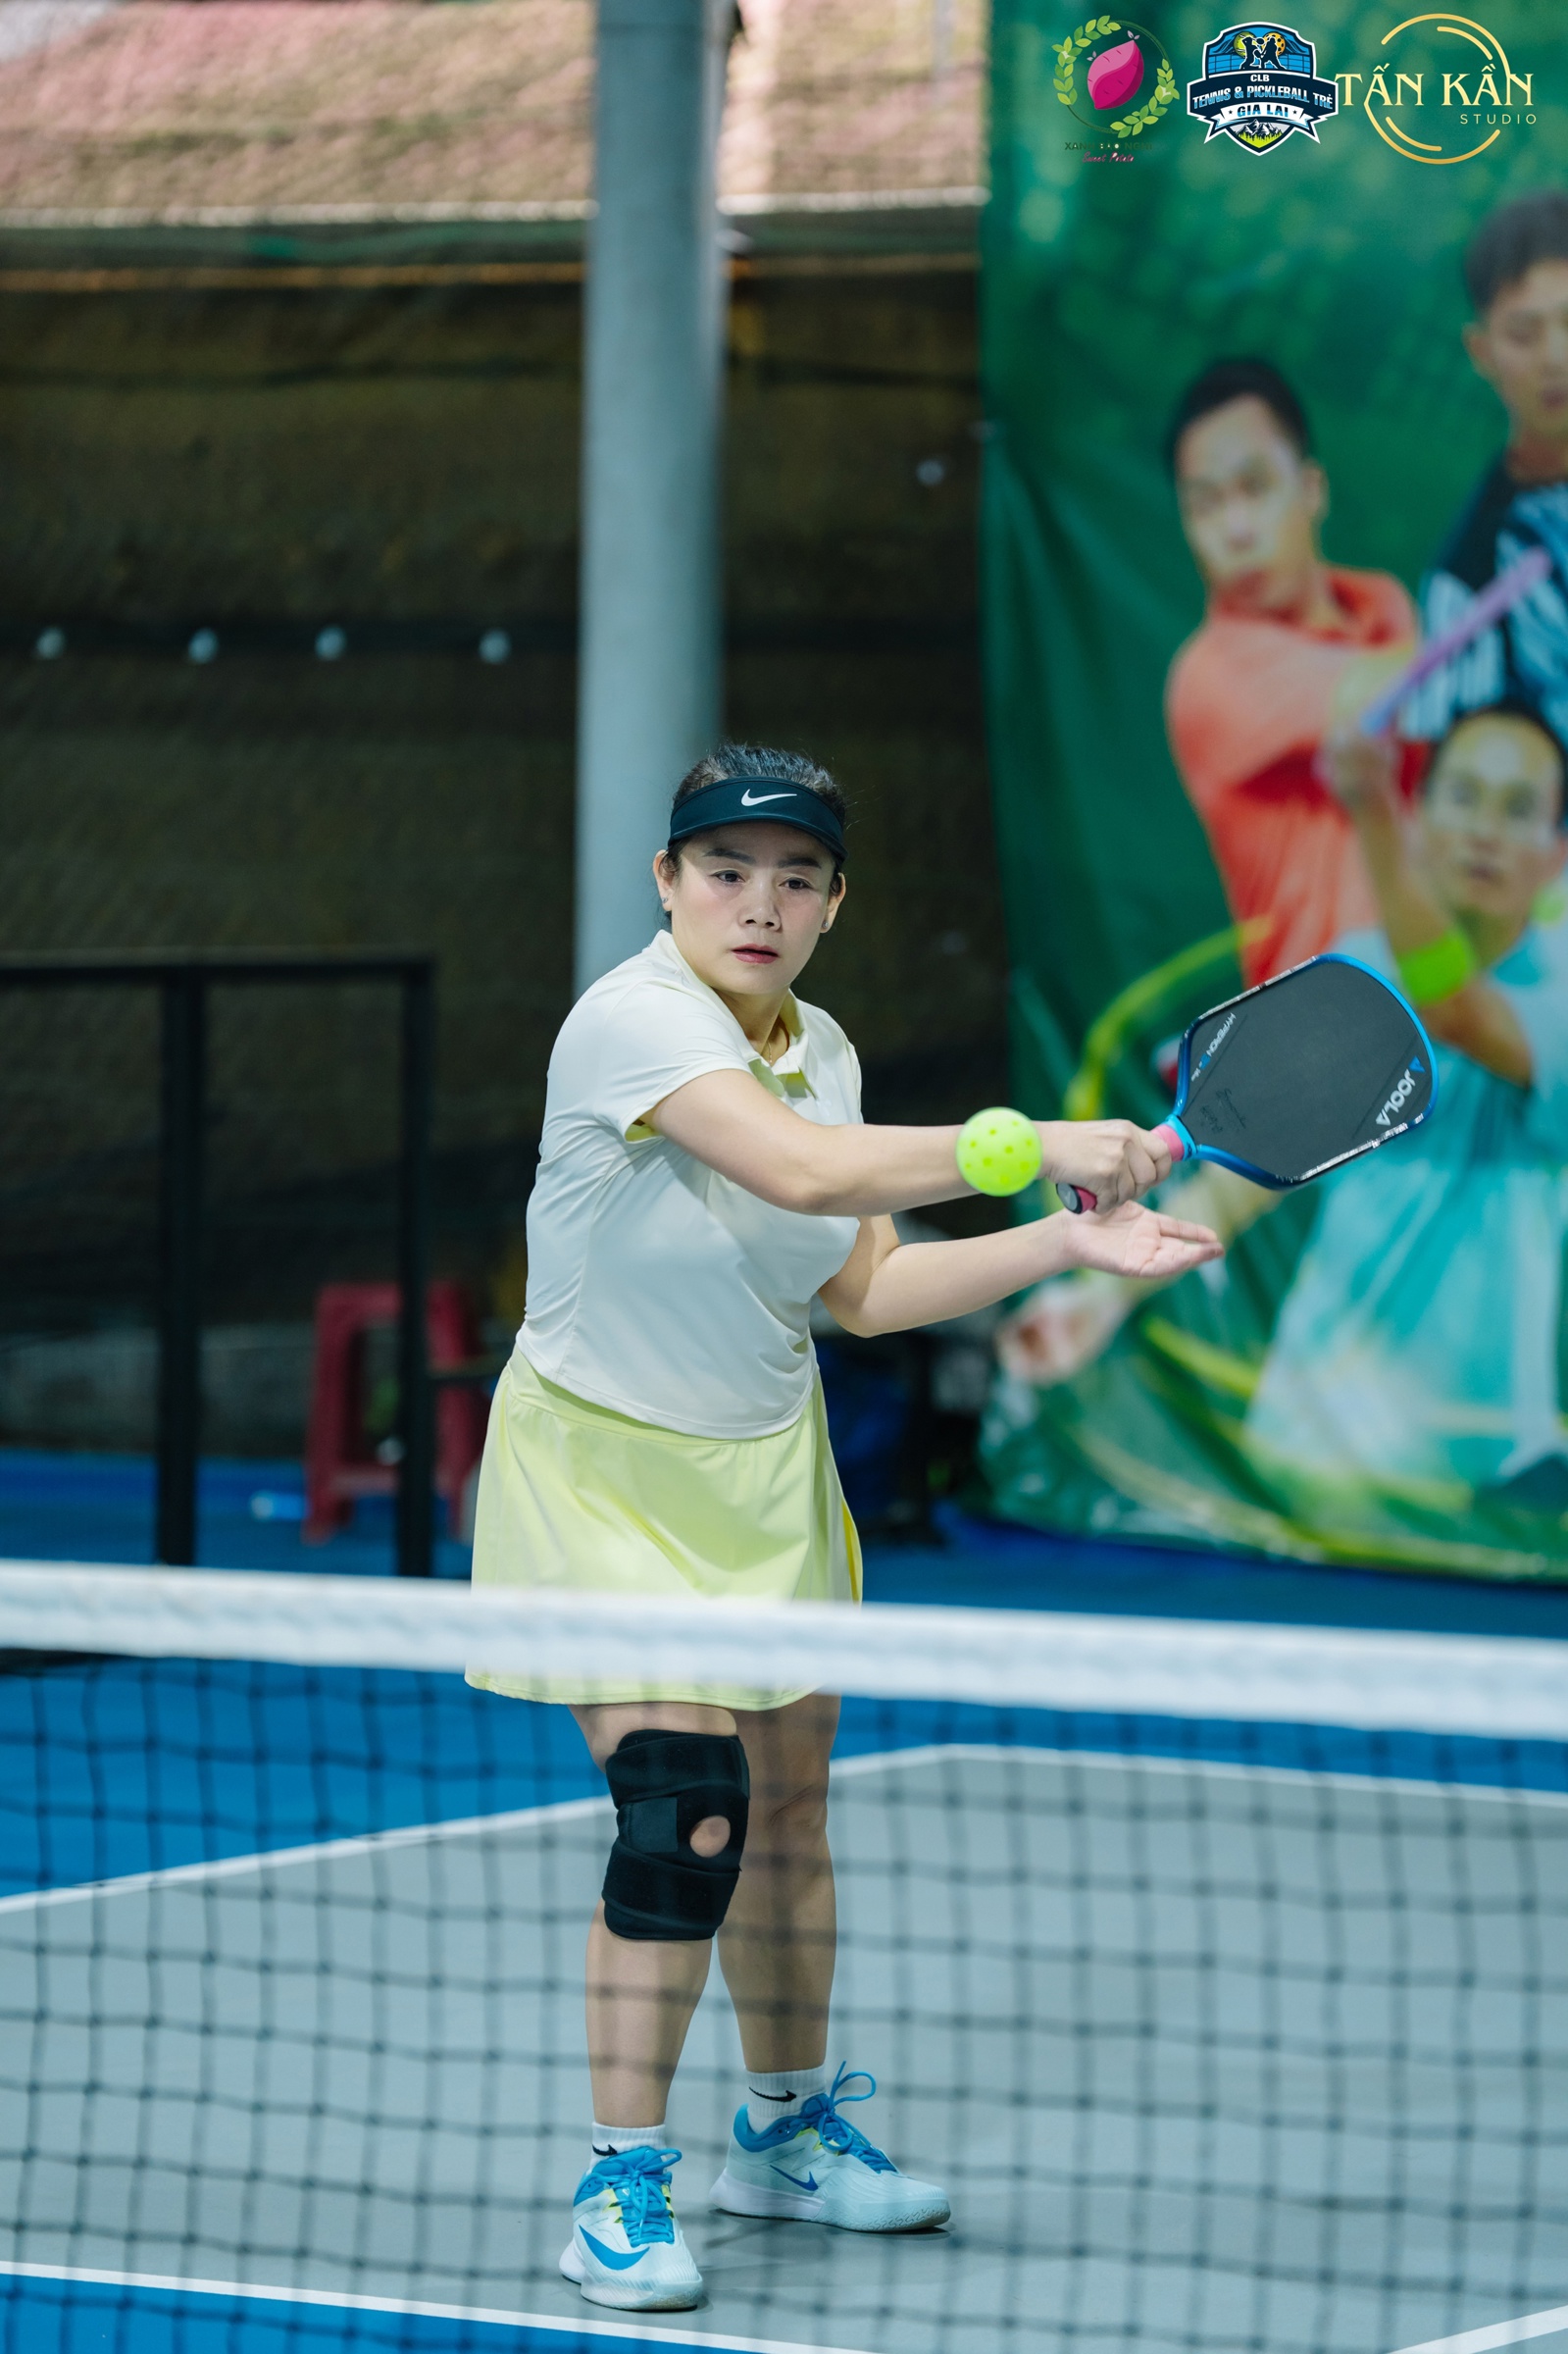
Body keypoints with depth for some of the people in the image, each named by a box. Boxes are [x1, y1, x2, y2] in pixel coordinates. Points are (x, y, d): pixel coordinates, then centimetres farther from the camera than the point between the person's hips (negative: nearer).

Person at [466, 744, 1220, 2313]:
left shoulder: (821, 1055, 2)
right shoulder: (635, 1021, -23)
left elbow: (863, 1288, 6)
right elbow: (804, 1172, -37)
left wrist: (1072, 1241, -3)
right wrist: (1040, 1144, -35)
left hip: (763, 1475, 7)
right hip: (601, 1467, -7)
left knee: (787, 1816, 13)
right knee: (683, 1812, -17)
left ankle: (785, 2132, 34)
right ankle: (619, 2190, -6)